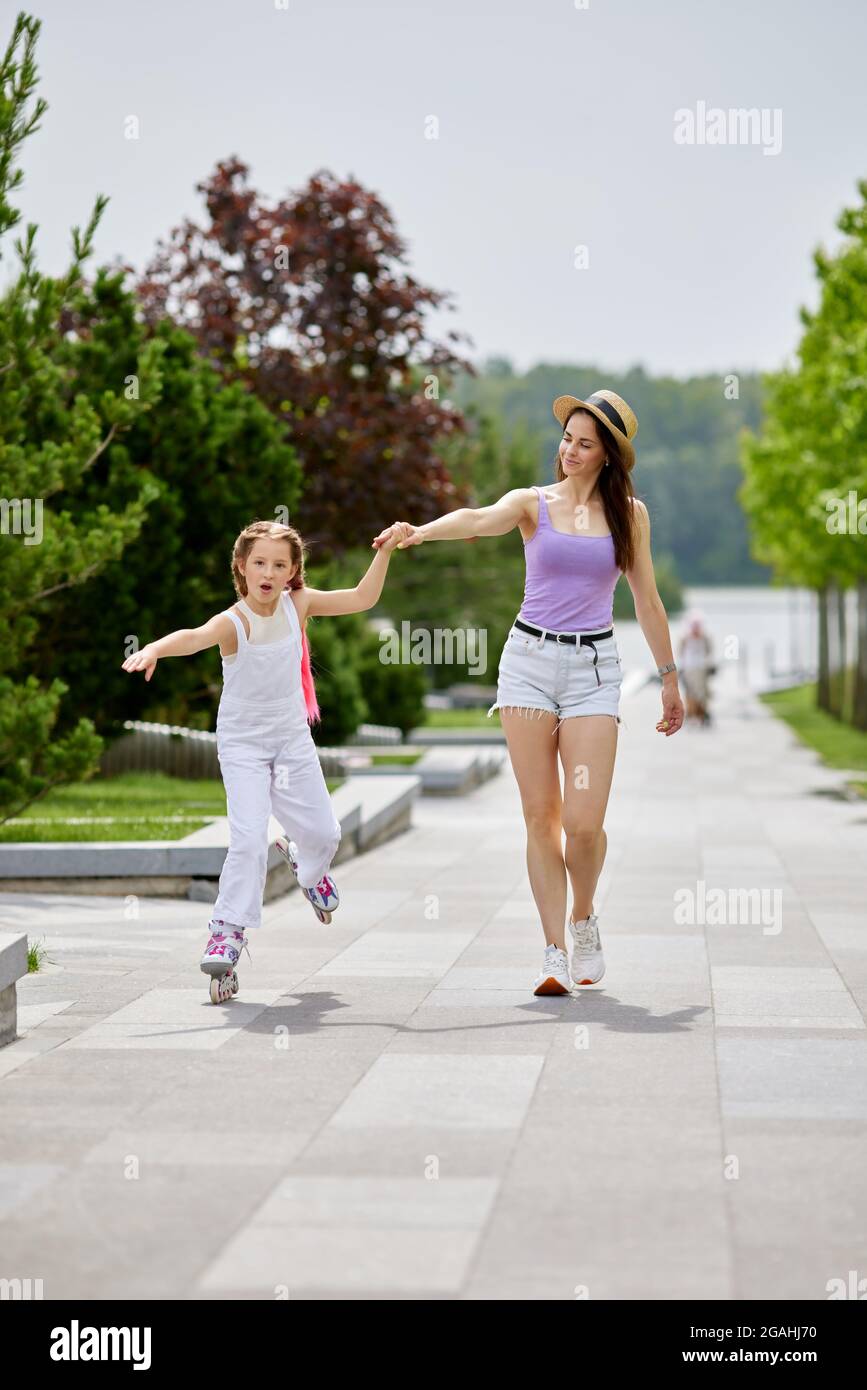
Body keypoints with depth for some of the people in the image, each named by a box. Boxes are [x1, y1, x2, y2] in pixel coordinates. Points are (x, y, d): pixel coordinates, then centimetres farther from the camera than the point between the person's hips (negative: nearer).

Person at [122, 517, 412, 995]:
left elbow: (362, 598, -1)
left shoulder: (298, 603, -8)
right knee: (249, 838, -21)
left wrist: (385, 552, -12)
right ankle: (229, 928, -9)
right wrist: (155, 648, -65)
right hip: (242, 744, -5)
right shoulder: (233, 622, -24)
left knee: (324, 832, 14)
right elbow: (195, 637, -45)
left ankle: (307, 867, 50)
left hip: (292, 737, 5)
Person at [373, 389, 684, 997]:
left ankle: (584, 917, 20)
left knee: (583, 822, -10)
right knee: (541, 816, -2)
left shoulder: (629, 513, 7)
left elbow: (647, 600, 13)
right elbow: (478, 520, -19)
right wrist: (422, 530, -39)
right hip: (529, 658, 0)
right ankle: (556, 954, 5)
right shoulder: (534, 503, 3)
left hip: (594, 667, 0)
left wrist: (670, 679, 15)